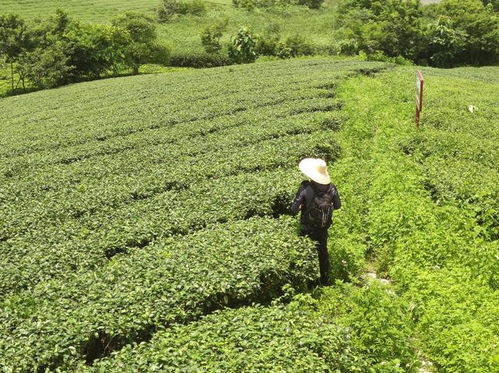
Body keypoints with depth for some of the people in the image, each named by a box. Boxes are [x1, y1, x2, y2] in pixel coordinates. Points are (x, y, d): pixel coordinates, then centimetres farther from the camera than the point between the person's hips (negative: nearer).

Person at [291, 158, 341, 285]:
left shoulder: (305, 188, -26)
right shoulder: (331, 188, -15)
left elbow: (294, 209, -22)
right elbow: (337, 206, -1)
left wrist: (302, 207, -1)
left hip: (307, 229, -3)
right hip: (323, 228, 3)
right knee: (323, 252, 23)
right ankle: (325, 280, 36)